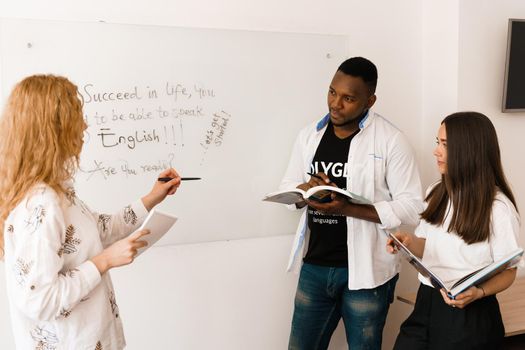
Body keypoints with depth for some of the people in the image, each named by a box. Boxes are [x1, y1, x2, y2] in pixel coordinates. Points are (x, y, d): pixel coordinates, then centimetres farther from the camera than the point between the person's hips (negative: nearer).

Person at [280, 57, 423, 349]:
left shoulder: (391, 139, -11)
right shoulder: (309, 135, 5)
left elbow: (411, 208, -14)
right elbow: (287, 189, 10)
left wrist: (348, 208, -24)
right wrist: (305, 190, -14)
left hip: (366, 270, -4)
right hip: (314, 266, 4)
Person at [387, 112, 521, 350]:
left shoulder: (498, 208, -15)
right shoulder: (436, 194, 5)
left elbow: (507, 272, -7)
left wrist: (478, 292, -25)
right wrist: (409, 242, -7)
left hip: (470, 315, -5)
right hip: (426, 305, 6)